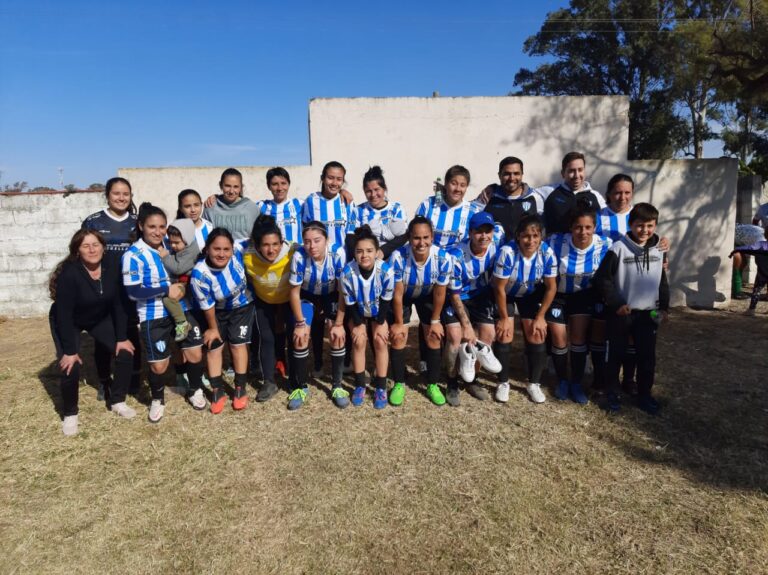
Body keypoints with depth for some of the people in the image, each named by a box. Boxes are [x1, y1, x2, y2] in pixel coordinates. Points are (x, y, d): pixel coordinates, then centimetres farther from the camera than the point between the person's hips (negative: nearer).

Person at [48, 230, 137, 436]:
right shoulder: (69, 273, -32)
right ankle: (70, 414, 11)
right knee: (71, 367, -16)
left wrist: (122, 338, -11)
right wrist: (70, 351, -25)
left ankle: (117, 401, 14)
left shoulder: (111, 268, -20)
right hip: (67, 322, -4)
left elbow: (118, 304, -11)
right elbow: (64, 314, -28)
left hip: (99, 318, 4)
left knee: (125, 354, -6)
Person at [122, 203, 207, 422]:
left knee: (195, 353, 4)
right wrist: (166, 291, -18)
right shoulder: (133, 255, -14)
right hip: (153, 317, -5)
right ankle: (157, 400, 31)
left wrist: (181, 287, 2)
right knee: (159, 364, 3)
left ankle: (195, 391, 30)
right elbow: (133, 292, -18)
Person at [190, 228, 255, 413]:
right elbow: (207, 306, -19)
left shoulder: (238, 251, -34)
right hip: (217, 311, 0)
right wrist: (213, 328, -5)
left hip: (242, 306, 1)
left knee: (238, 344, 2)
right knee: (214, 346, 4)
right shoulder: (200, 273, -36)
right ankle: (217, 391, 21)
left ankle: (241, 389, 17)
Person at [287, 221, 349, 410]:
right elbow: (294, 292, -17)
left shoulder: (338, 253, -31)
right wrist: (300, 323, -15)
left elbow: (343, 290, -20)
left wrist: (338, 323, -18)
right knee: (300, 337, -14)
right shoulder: (299, 256, -31)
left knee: (337, 335, -15)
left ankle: (337, 386, 2)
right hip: (307, 297, 0)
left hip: (331, 297, 0)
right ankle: (300, 386, 6)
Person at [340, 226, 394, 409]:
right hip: (357, 312, 0)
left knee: (380, 341, -13)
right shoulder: (347, 272, -32)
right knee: (359, 341, -13)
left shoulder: (386, 270, -32)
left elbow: (386, 301, -17)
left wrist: (380, 324, -14)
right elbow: (350, 304, -17)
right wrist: (357, 325, -13)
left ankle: (381, 387, 1)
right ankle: (360, 385, 5)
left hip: (379, 312, 0)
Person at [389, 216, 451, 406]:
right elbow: (397, 294, -23)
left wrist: (435, 321, -7)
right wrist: (399, 322, -13)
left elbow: (439, 294, -17)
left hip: (427, 296, 1)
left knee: (434, 338, 0)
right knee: (398, 337, -6)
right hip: (403, 296, -1)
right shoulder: (398, 257, -37)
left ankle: (433, 385, 17)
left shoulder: (443, 258, -33)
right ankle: (399, 384, 13)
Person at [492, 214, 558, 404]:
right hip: (506, 294, -2)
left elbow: (551, 287, -12)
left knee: (537, 335, -4)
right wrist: (504, 317, -15)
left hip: (531, 295, 2)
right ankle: (503, 383, 8)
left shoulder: (547, 253, -26)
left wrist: (540, 316, -10)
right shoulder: (508, 252, -34)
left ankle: (534, 383, 13)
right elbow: (500, 288, -22)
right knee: (504, 334, -10)